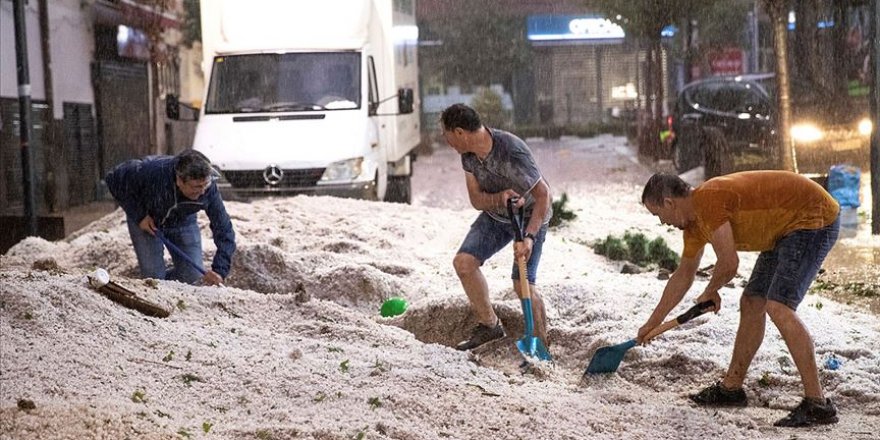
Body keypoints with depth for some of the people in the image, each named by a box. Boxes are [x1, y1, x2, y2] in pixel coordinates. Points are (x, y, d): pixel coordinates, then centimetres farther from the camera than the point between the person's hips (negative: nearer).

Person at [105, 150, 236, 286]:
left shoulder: (208, 188, -32)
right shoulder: (152, 171, -40)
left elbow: (224, 230, -26)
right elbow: (114, 178, -22)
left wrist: (220, 271, -39)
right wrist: (138, 216, -25)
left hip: (182, 221, 2)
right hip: (145, 220, -2)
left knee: (193, 275, -5)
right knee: (154, 276, -11)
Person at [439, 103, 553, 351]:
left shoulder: (512, 152, -35)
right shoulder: (468, 154, -13)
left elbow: (543, 194, -29)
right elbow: (476, 200, -11)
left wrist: (529, 237, -37)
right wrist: (500, 198, -34)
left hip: (530, 217, -7)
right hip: (495, 215, 7)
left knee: (522, 284, -14)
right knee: (463, 262, -5)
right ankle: (489, 326, 10)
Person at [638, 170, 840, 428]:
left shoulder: (707, 200, -22)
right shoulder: (694, 220, 10)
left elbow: (729, 264, -21)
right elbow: (683, 275, 23)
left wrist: (710, 292, 1)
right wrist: (652, 323, 29)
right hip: (787, 230, 10)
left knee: (778, 307, -21)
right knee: (751, 304, 12)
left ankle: (817, 404, -21)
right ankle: (731, 388, 25)